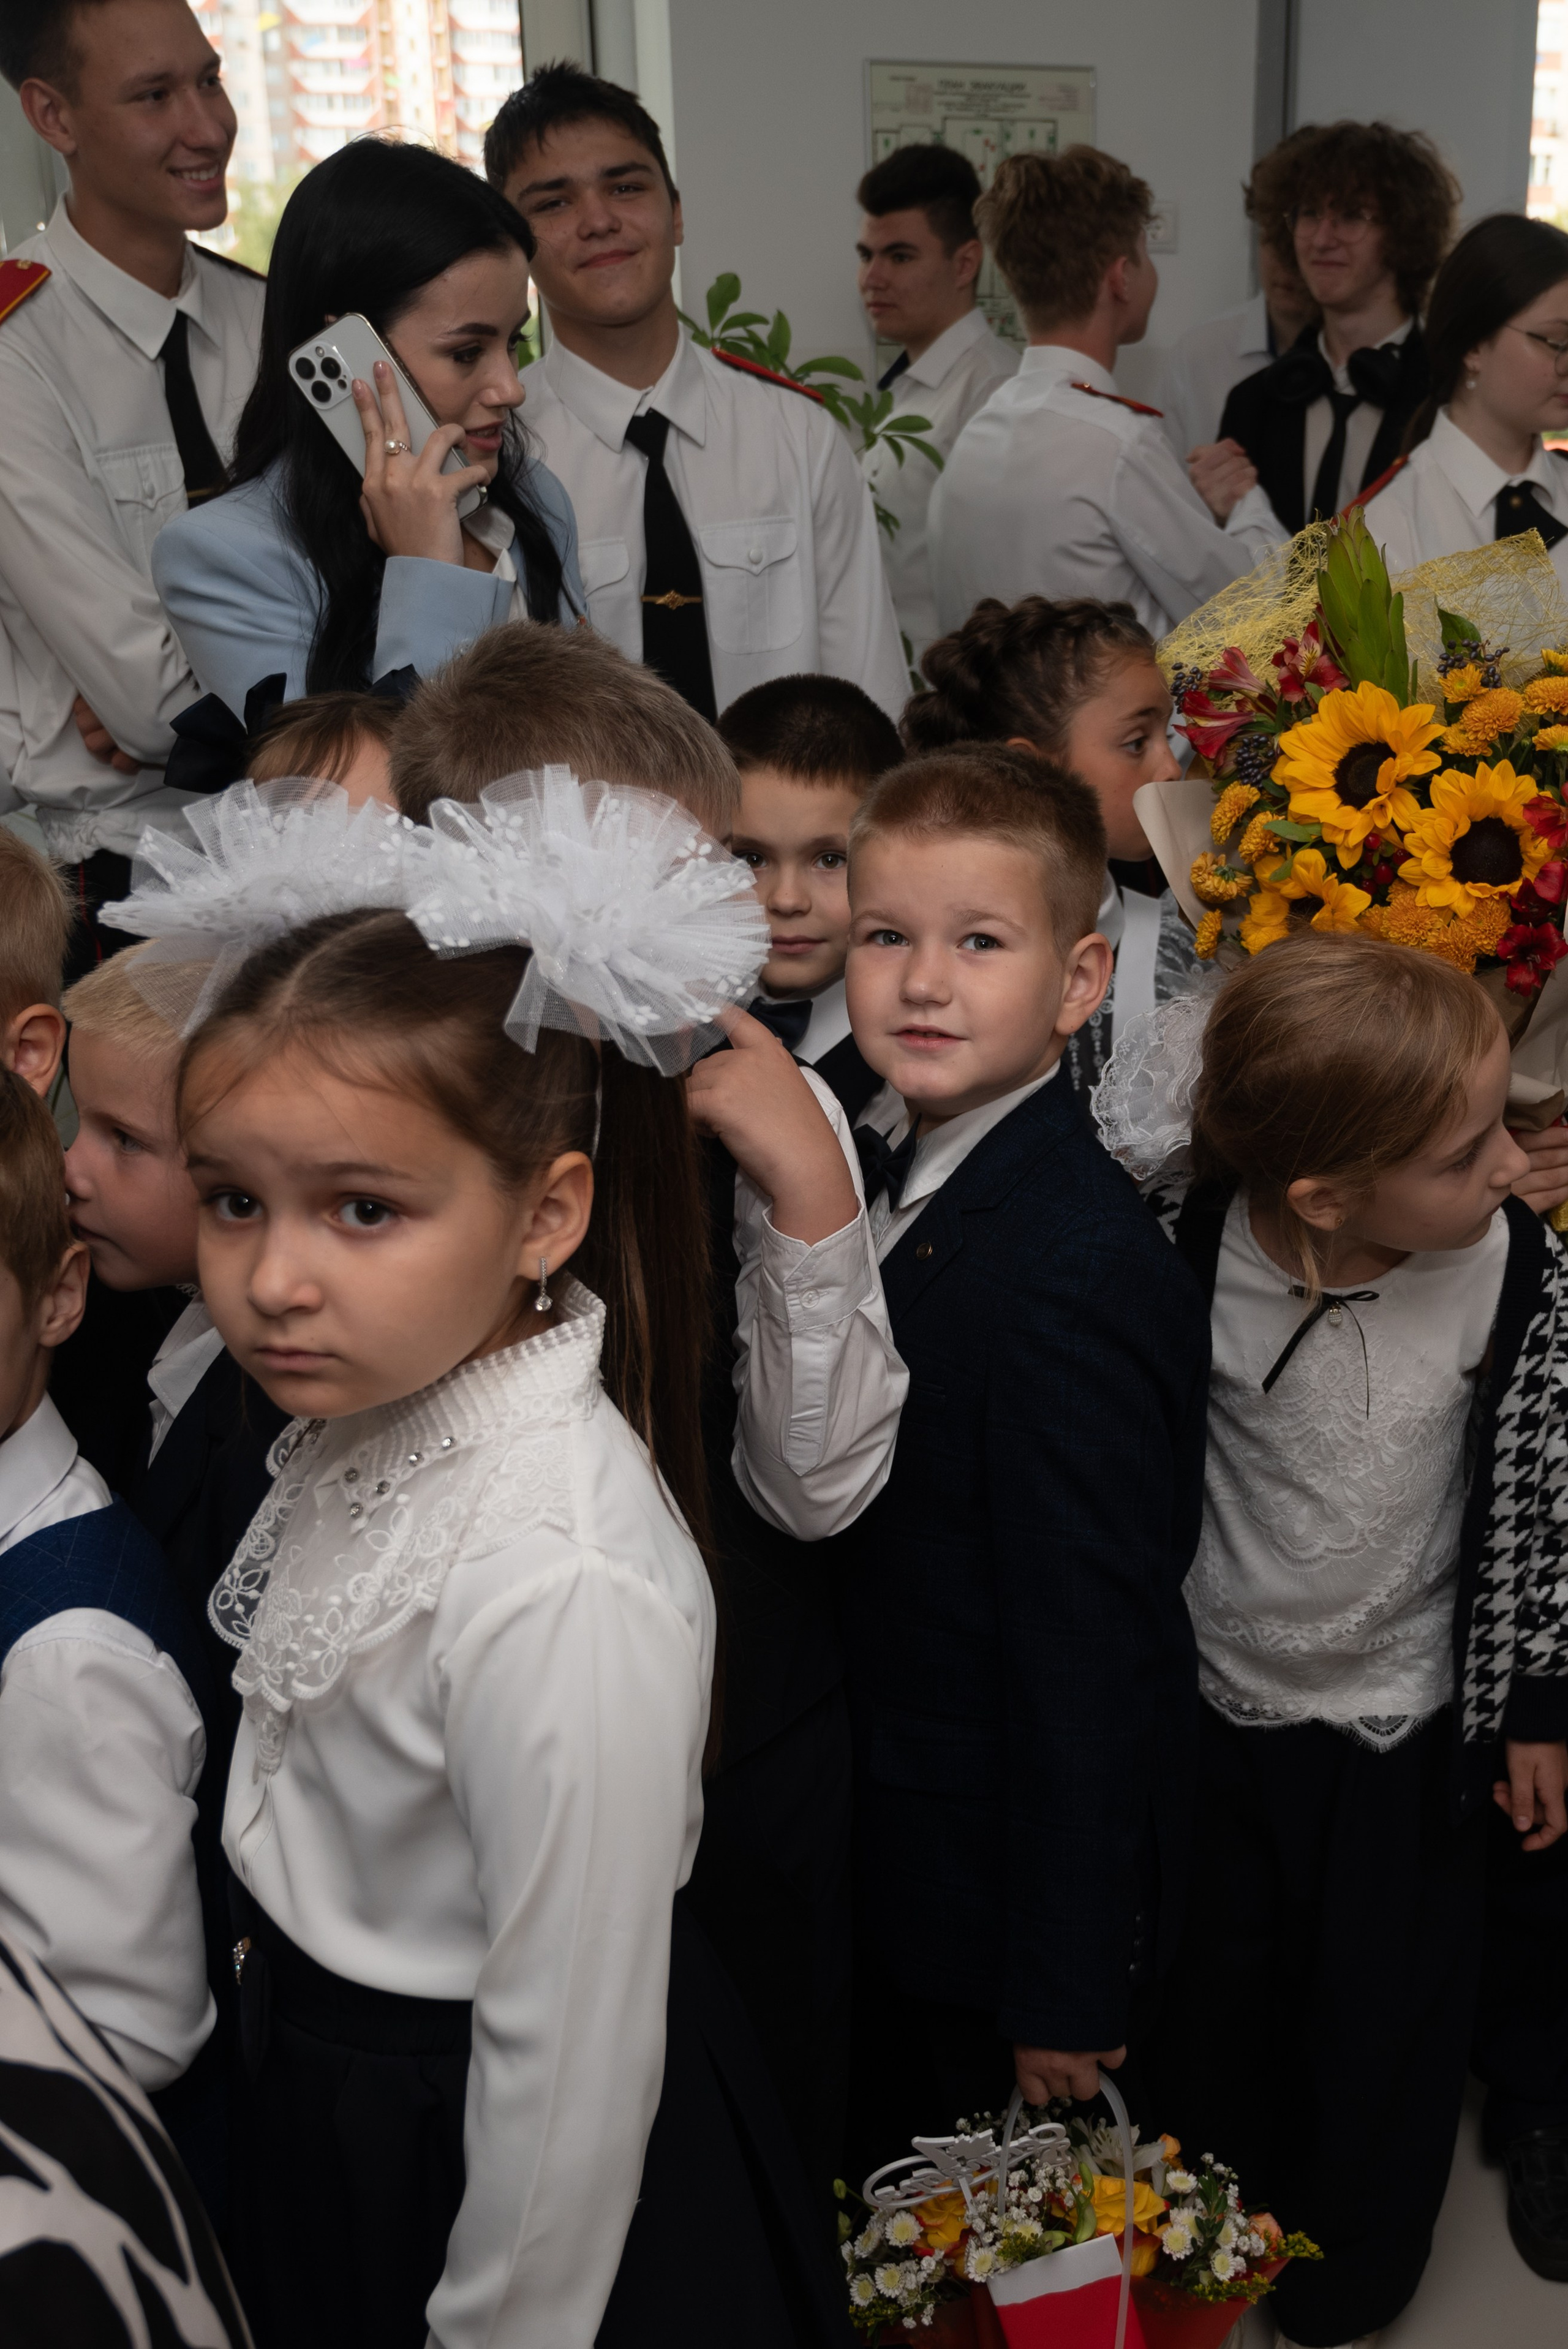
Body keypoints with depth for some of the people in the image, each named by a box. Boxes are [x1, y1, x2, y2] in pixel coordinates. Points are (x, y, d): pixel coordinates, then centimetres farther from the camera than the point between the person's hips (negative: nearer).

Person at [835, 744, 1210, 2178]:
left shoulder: (1077, 1273, -29)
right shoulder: (880, 1161, -1)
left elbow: (1091, 1645, -24)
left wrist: (1067, 1985, -17)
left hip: (1014, 1880, -7)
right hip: (882, 1862, 8)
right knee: (888, 2220, 26)